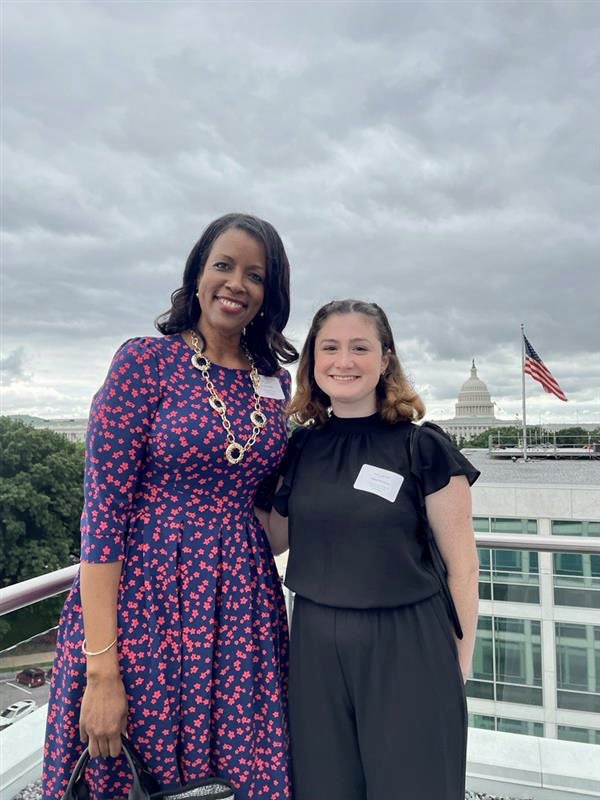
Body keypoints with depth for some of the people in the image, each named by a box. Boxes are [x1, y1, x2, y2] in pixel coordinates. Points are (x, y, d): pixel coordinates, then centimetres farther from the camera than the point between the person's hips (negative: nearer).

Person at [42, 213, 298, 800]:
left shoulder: (273, 380, 6)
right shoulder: (145, 361, -9)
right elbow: (103, 510, -13)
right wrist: (101, 669, -15)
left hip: (240, 607, 5)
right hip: (146, 600, -4)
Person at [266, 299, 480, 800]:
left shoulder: (425, 449, -9)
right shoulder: (298, 450, 1)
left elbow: (462, 567, -3)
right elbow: (273, 541, 11)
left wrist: (459, 667, 1)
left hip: (407, 647, -3)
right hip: (315, 645, 3)